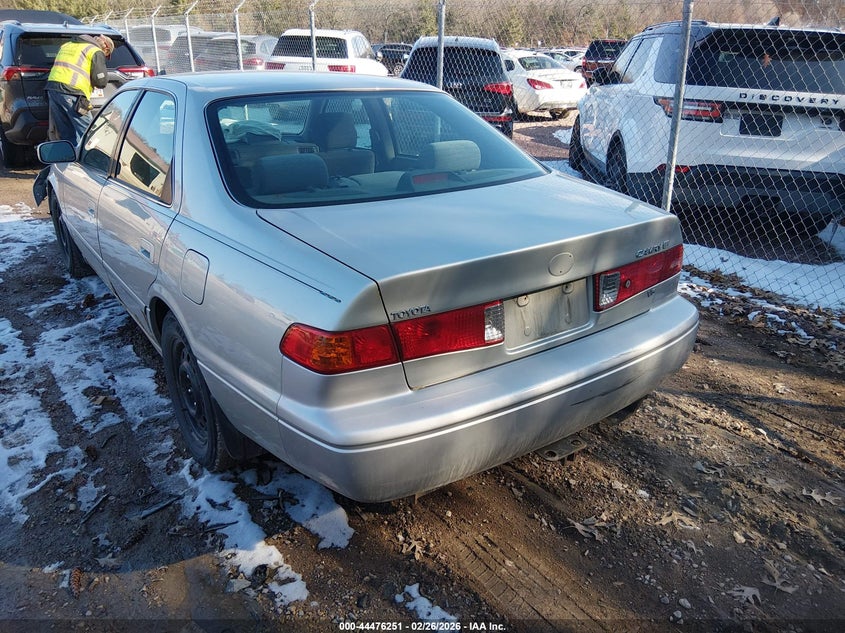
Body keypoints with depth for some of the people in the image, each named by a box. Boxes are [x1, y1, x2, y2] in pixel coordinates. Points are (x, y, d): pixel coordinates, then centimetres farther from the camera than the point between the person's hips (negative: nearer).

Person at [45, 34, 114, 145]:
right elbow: (101, 81, -4)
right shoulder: (97, 52, 3)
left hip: (52, 87, 8)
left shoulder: (68, 45, 29)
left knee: (66, 135, 12)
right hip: (72, 92, -8)